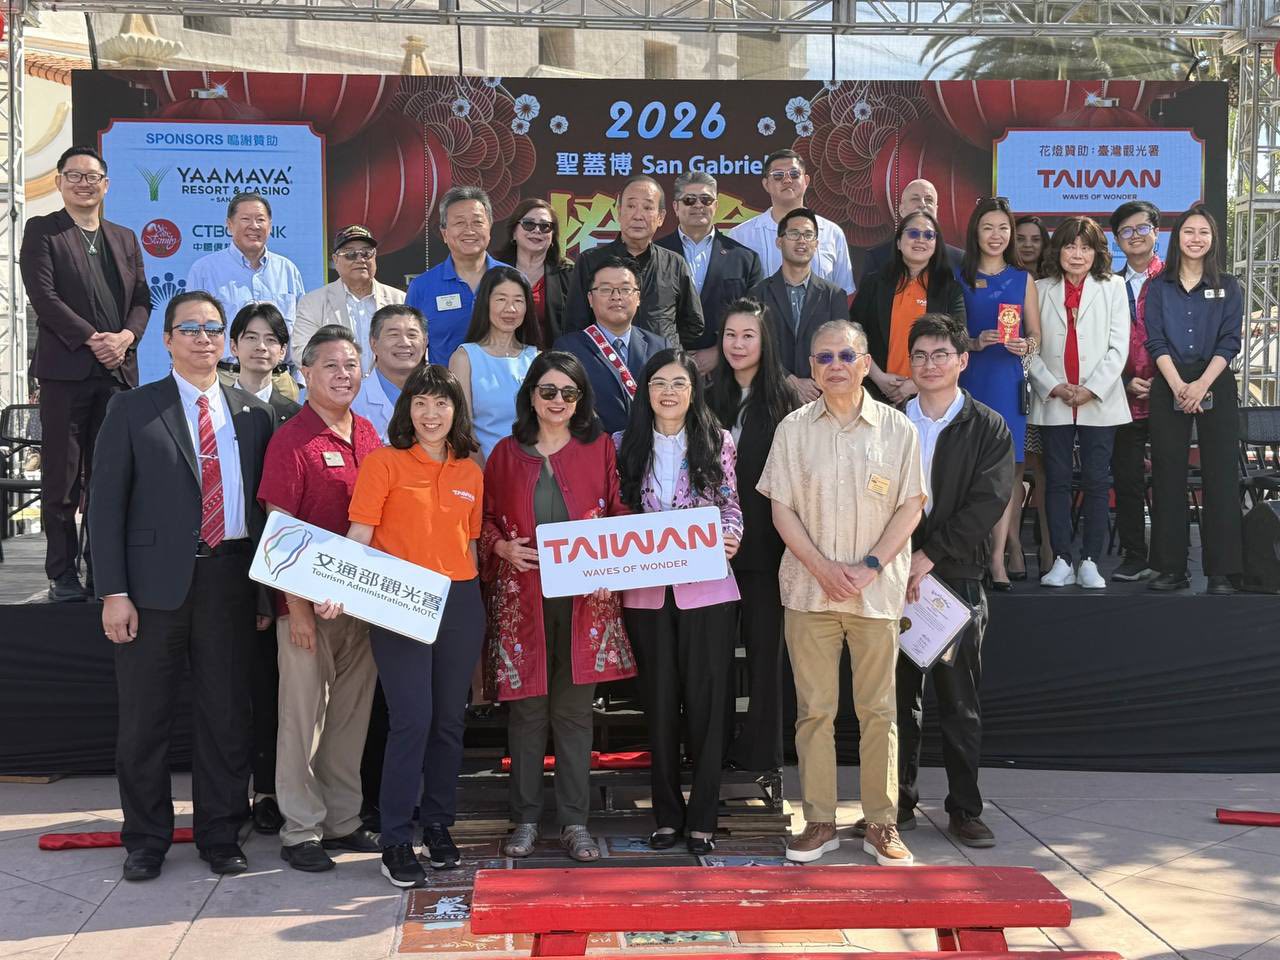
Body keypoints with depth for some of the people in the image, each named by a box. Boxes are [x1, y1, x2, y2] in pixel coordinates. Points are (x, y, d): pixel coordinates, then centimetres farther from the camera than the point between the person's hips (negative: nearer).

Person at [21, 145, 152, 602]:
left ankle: (103, 570, 13)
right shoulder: (41, 231, 4)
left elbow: (143, 299, 14)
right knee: (62, 478, -1)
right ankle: (63, 575, 5)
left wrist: (125, 337, -6)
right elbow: (43, 295, -7)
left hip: (118, 371, 4)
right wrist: (92, 339, -14)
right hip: (66, 370, -4)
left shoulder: (125, 238, 19)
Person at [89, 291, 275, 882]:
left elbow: (266, 505, 10)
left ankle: (220, 836, 22)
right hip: (154, 583, -2)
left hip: (230, 581, 2)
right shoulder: (132, 410, 2)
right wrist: (113, 591, -9)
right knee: (145, 719, 6)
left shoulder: (254, 415, 10)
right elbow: (107, 505, -2)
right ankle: (146, 840, 21)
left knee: (228, 716, 8)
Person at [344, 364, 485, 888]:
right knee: (412, 719, -9)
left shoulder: (470, 472, 12)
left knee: (449, 720, 10)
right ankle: (395, 841, 1)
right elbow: (360, 535, -8)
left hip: (460, 602, 5)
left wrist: (472, 606, 15)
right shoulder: (384, 462, -2)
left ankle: (438, 826, 25)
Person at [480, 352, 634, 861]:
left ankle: (575, 822, 11)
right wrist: (503, 547, -7)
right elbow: (485, 518, 12)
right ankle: (525, 819, 15)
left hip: (584, 598, 0)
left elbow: (619, 516, 7)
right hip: (522, 596, 0)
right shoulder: (507, 453, 7)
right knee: (526, 709, 3)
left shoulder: (600, 449, 6)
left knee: (574, 709, 3)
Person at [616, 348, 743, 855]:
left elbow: (731, 506, 5)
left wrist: (730, 537, -15)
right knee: (659, 702, 8)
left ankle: (702, 818, 11)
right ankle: (667, 815, 19)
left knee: (706, 700, 1)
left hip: (706, 589, -1)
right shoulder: (625, 445, 6)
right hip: (645, 591, 1)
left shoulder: (717, 442, 3)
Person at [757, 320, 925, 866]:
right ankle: (820, 821, 12)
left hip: (877, 590, -1)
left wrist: (869, 566, -10)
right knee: (814, 709, 3)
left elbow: (910, 508, 2)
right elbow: (781, 508, 3)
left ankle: (881, 823, 11)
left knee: (877, 709, 3)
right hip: (809, 589, 1)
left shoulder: (897, 429, 3)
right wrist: (822, 567, -10)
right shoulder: (794, 429, 5)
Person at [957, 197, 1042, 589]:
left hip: (1008, 379, 0)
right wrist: (974, 343, -13)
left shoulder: (1023, 280, 12)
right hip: (969, 379, 0)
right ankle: (1014, 550, 12)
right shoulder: (958, 278, 7)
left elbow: (1036, 333, 12)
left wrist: (1027, 346, -9)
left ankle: (998, 557, -6)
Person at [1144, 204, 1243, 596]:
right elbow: (1155, 340, 0)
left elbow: (1229, 341, 0)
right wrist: (1179, 385, -13)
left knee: (1220, 475, -4)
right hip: (1169, 387, 1)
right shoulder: (1159, 287, 9)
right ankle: (1171, 568, 6)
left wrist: (1201, 385, -14)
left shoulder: (1227, 286, 8)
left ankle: (1222, 572, -2)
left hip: (1215, 384, -1)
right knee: (1168, 476, 1)